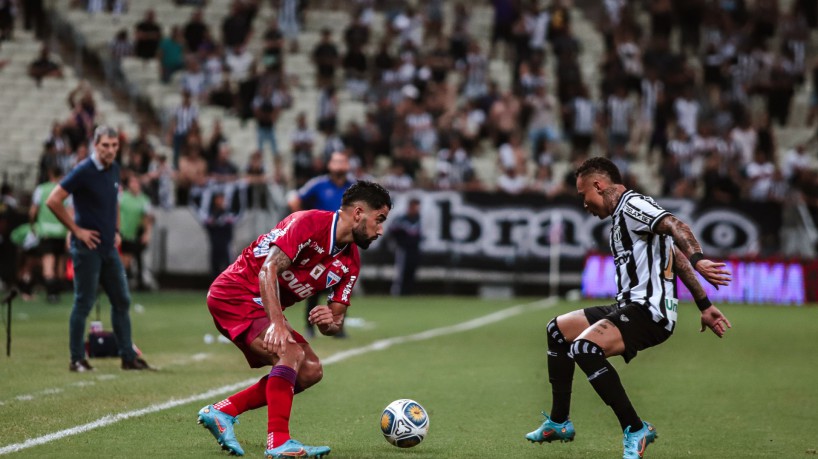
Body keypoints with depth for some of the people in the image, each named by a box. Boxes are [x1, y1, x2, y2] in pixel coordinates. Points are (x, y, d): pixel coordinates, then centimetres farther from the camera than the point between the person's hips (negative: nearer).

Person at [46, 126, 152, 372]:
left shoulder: (114, 169, 8)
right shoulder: (83, 171, -15)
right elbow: (53, 201, -18)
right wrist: (76, 230, -15)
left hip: (109, 248, 8)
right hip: (87, 248, -8)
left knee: (122, 301, 9)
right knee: (84, 303, -2)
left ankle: (128, 357, 16)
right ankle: (77, 360, 7)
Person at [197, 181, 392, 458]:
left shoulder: (350, 263, 4)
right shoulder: (309, 223, -20)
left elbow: (335, 323, 6)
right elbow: (269, 269, -30)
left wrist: (329, 322, -20)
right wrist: (277, 323, -40)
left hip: (261, 306, 9)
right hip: (234, 293, -9)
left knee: (311, 371, 4)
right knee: (291, 352, -27)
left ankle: (221, 412, 6)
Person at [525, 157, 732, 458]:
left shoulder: (631, 205, -11)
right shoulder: (623, 215, 20)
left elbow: (677, 228, -29)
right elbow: (676, 259, 23)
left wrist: (698, 261, -47)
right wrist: (704, 306, 22)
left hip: (649, 311, -11)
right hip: (629, 308, 11)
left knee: (584, 347, -32)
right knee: (557, 330, 22)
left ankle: (636, 430, -22)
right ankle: (559, 423, 27)